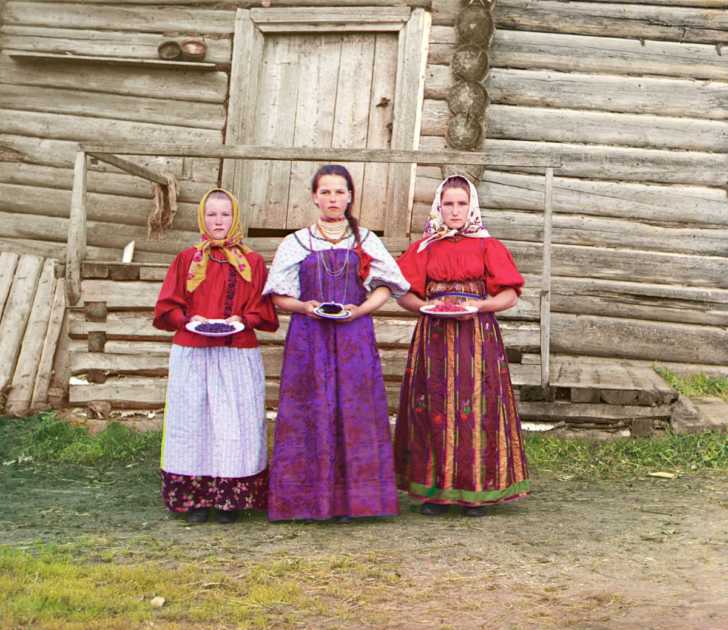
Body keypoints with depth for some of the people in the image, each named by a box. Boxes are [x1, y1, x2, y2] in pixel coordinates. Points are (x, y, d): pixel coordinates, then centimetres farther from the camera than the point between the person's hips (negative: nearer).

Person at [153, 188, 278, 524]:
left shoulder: (253, 262, 7)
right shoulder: (187, 259, 8)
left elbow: (265, 312, 7)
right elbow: (166, 309, 7)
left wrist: (243, 320, -12)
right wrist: (189, 320, -11)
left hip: (238, 357, 0)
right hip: (192, 356, 0)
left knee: (236, 424, -2)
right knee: (194, 422, 0)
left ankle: (230, 499, 7)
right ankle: (195, 499, 8)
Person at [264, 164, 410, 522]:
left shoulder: (366, 241, 12)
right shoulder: (296, 243, 10)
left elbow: (384, 289, 8)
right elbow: (280, 297, 8)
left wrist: (358, 310, -9)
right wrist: (305, 307, -12)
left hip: (354, 337, 0)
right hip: (308, 339, 0)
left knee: (353, 413, -3)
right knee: (310, 414, -4)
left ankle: (349, 499, 2)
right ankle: (310, 498, 1)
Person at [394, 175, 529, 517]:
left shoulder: (487, 246, 6)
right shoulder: (425, 248, 11)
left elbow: (510, 295, 3)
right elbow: (404, 295, 10)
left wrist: (480, 305, -13)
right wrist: (426, 305, -9)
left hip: (477, 335, -1)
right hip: (434, 336, 2)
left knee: (476, 407, -4)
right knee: (434, 409, -1)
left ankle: (476, 491, 3)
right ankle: (436, 489, 7)